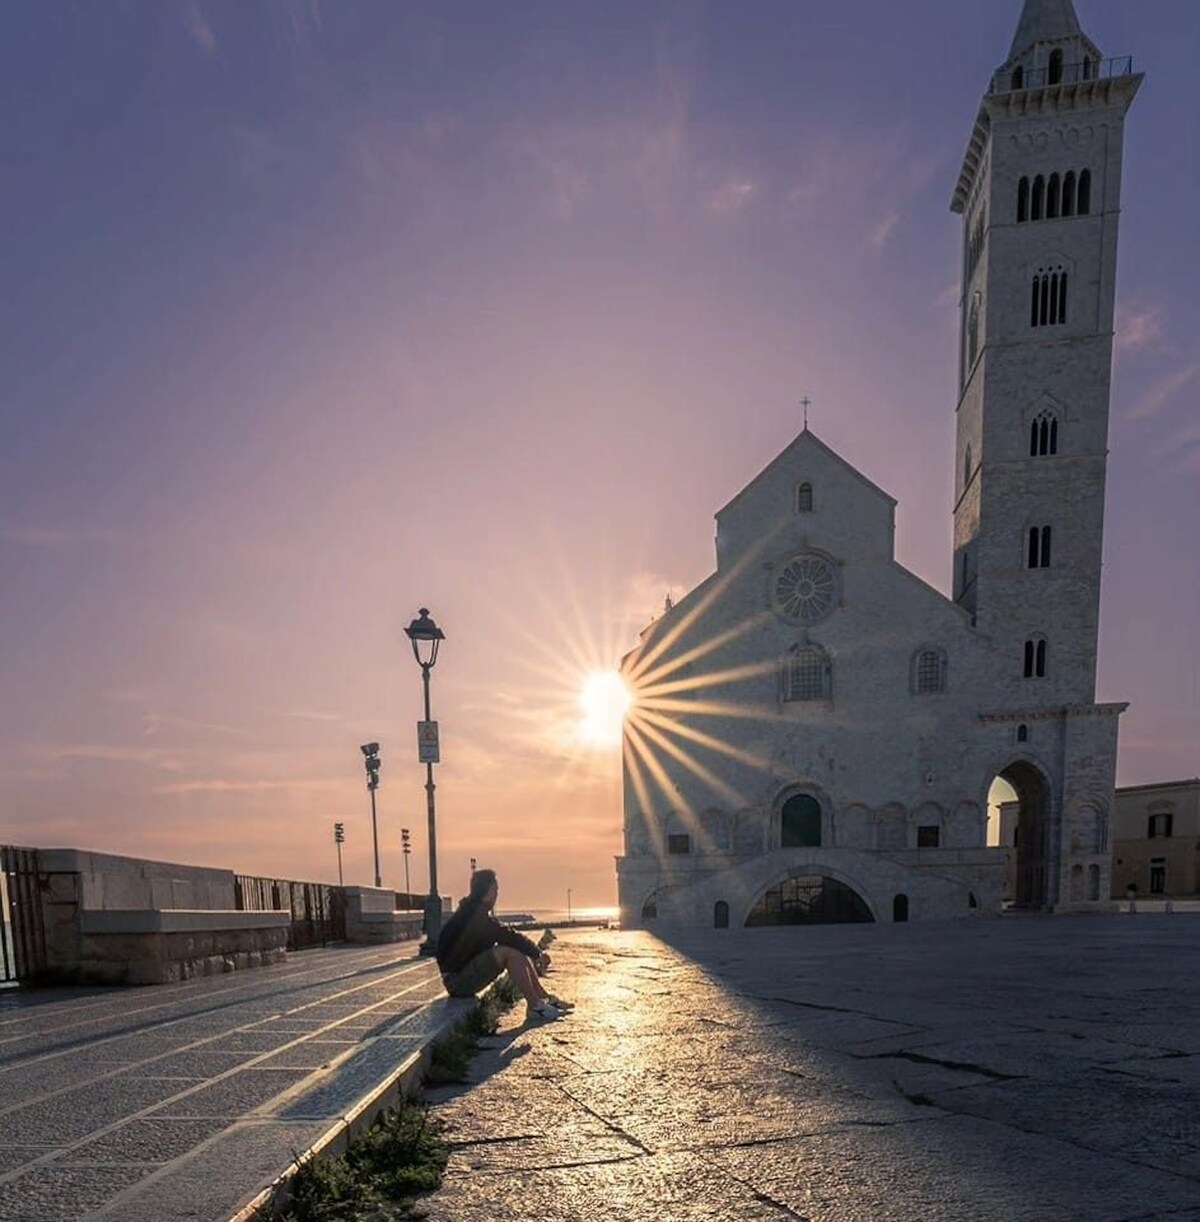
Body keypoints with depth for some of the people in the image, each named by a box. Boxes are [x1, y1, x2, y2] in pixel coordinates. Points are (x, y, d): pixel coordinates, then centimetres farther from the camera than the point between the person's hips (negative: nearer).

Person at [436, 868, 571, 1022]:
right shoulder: (476, 915, -19)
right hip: (457, 979, -10)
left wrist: (536, 953, 5)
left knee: (519, 953, 7)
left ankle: (544, 998, 9)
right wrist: (538, 953, -10)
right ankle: (534, 1007, -18)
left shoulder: (476, 912, 12)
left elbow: (508, 937, 15)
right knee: (508, 953, -24)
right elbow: (508, 937, -20)